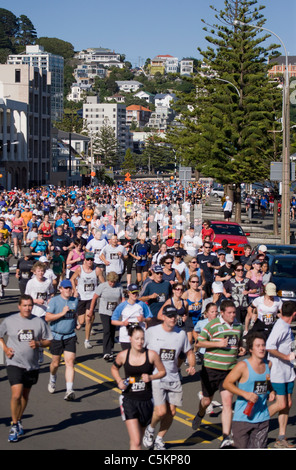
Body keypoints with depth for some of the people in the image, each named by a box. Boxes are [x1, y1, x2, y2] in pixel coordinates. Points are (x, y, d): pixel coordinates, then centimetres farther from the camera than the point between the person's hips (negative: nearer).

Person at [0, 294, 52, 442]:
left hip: (32, 365, 3)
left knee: (25, 395, 17)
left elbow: (48, 341, 8)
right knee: (16, 395, -15)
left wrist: (38, 343, -12)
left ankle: (19, 420, 37)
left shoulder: (39, 322, 1)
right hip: (14, 363, -3)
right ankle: (14, 425, -1)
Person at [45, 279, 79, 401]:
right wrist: (62, 313, -21)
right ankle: (52, 379, 43)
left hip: (70, 336, 3)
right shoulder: (54, 301, -8)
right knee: (55, 363, 10)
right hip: (56, 336, -2)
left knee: (70, 362, -10)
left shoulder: (75, 301, 8)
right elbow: (47, 318, -16)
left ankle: (69, 391, -15)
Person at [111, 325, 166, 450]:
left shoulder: (151, 355, -7)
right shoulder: (123, 355, -5)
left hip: (146, 401, 2)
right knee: (136, 441, -13)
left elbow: (162, 372, 6)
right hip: (129, 401, -2)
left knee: (138, 437, 18)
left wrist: (151, 377, -13)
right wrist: (119, 381, -3)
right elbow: (114, 368, 16)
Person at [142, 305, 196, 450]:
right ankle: (150, 429, 17)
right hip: (155, 378, -4)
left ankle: (159, 440, 25)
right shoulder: (151, 332, -7)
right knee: (161, 411, -15)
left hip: (173, 379, 4)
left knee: (171, 412, 4)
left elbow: (189, 352, 17)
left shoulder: (181, 334, 4)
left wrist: (191, 366, -2)